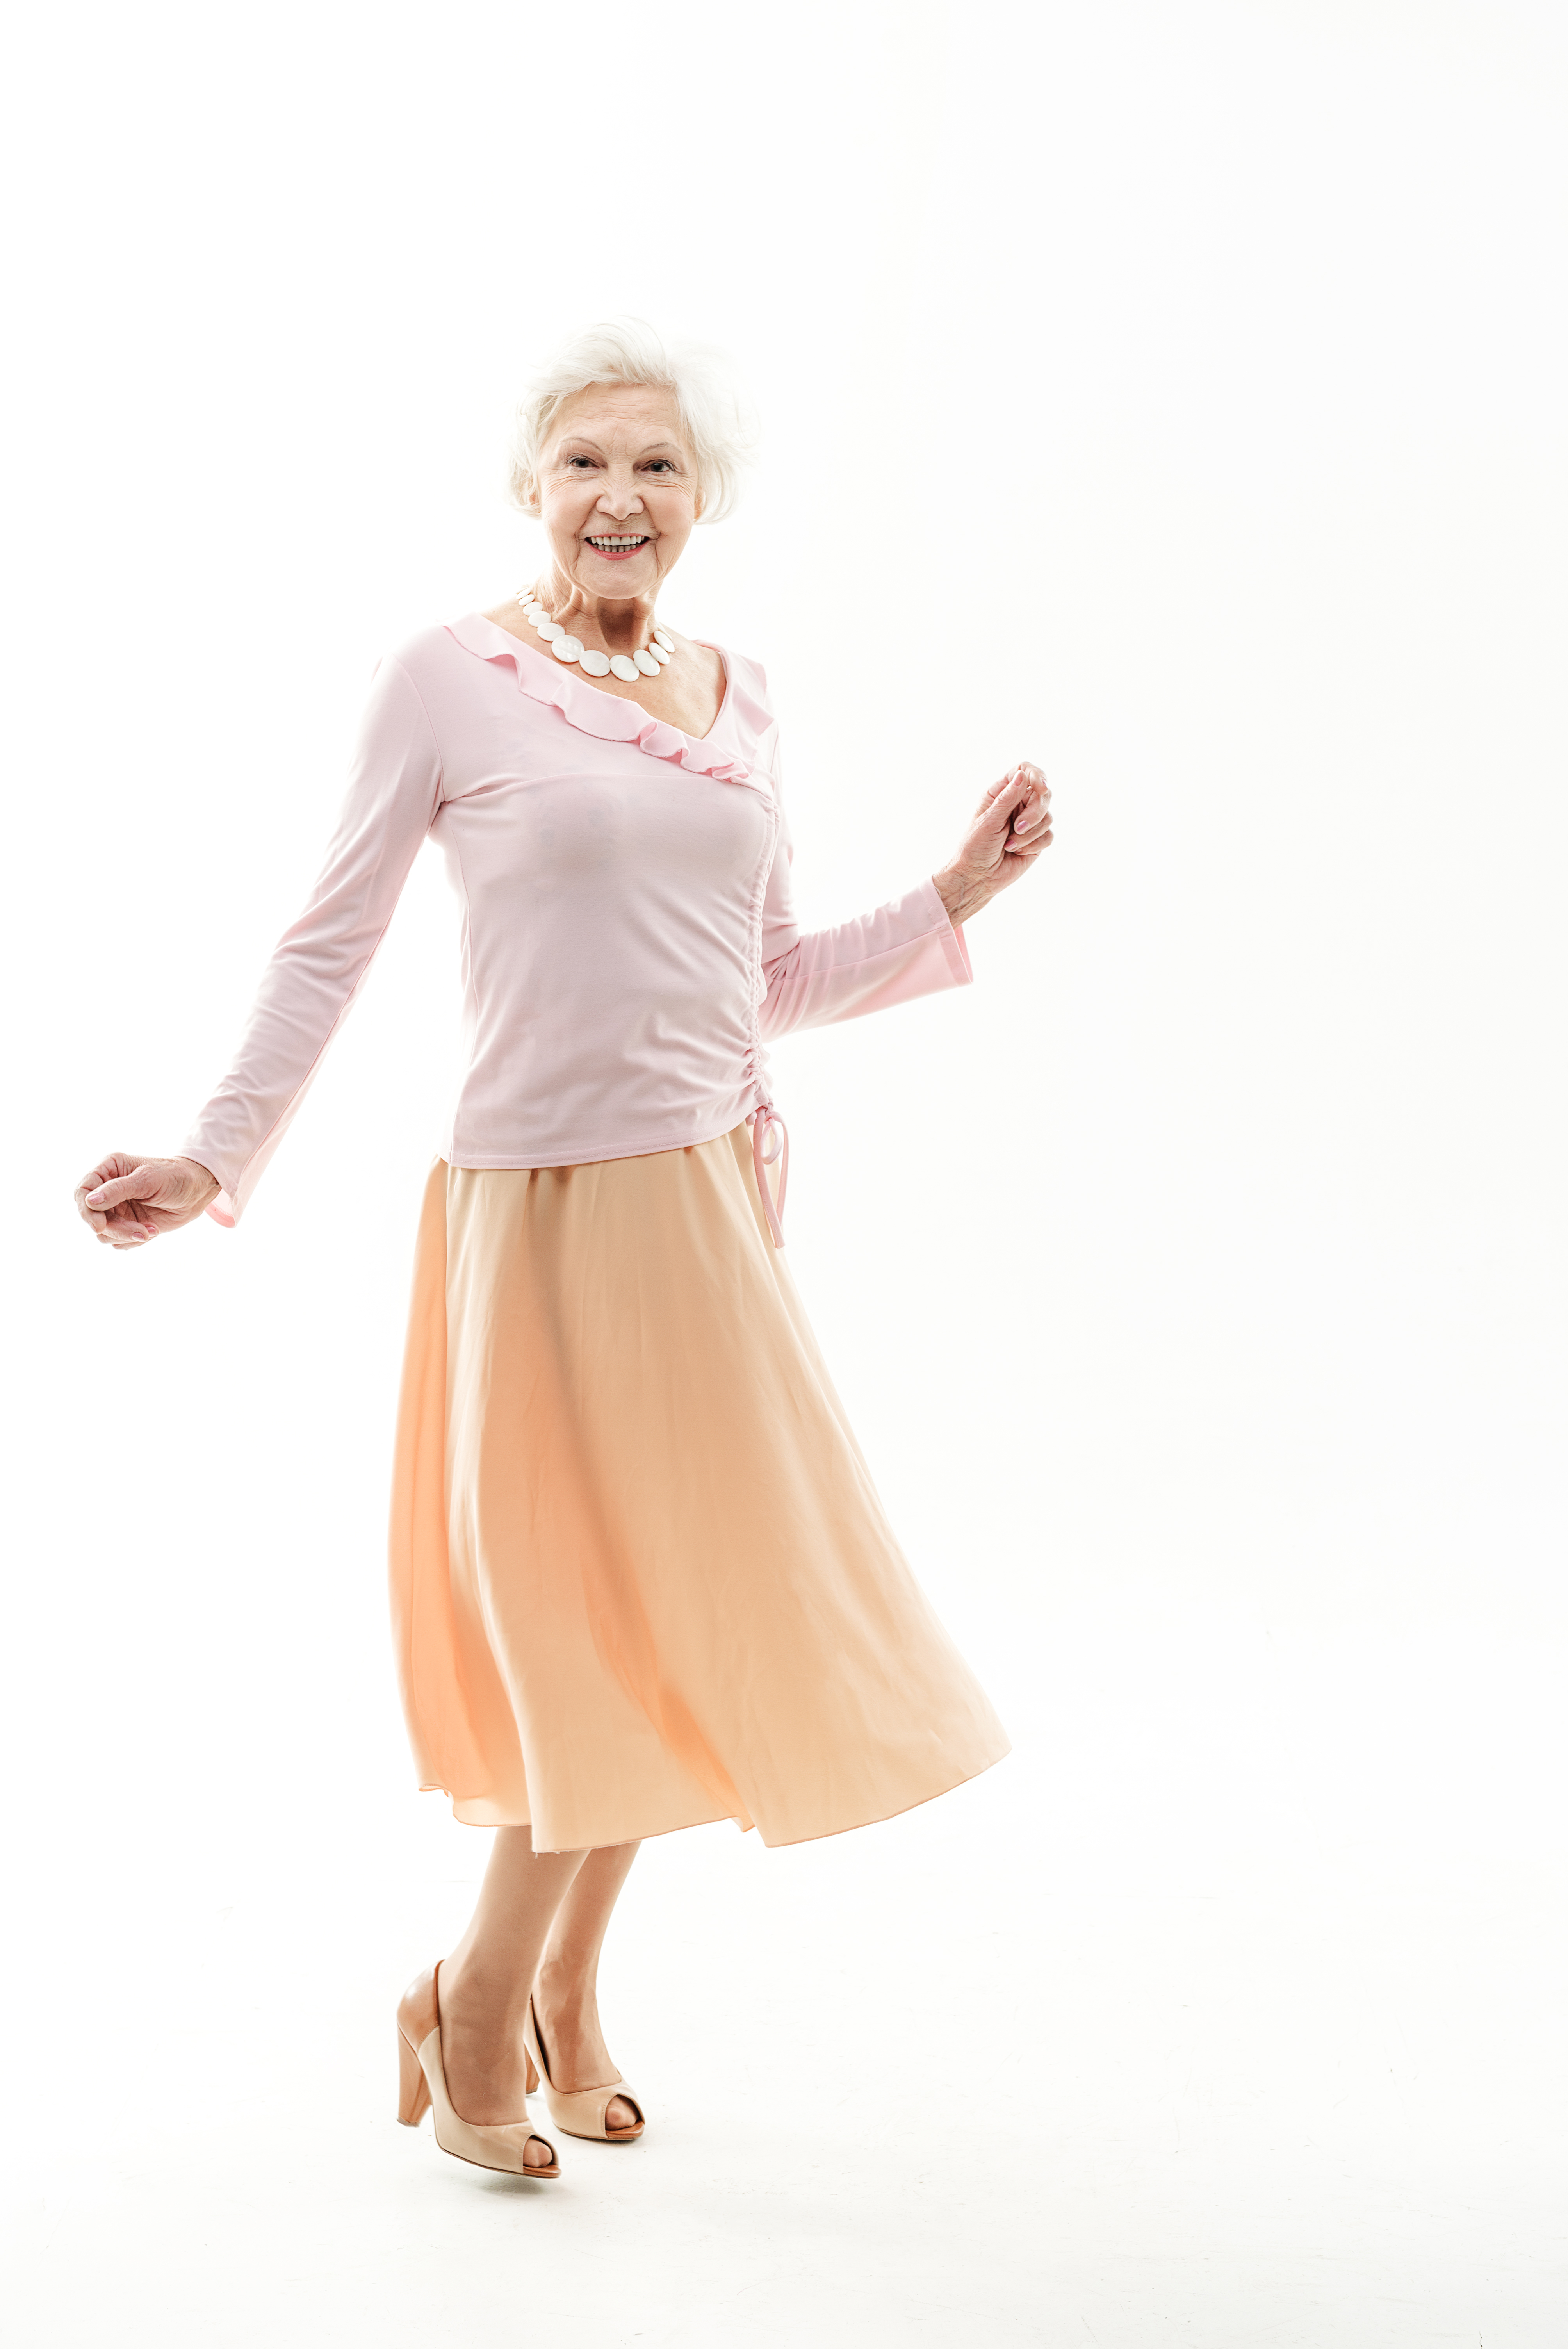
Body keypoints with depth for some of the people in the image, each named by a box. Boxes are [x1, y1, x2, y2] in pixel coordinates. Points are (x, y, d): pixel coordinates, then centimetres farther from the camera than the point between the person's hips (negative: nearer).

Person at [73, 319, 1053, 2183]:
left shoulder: (734, 700, 11)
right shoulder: (449, 683, -5)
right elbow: (330, 946, -3)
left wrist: (954, 898, 8)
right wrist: (217, 1160, -10)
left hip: (716, 1198, 6)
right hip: (549, 1209, -6)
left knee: (668, 1613, 13)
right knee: (605, 1623, -3)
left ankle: (562, 2000, 31)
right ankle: (476, 2004, 19)